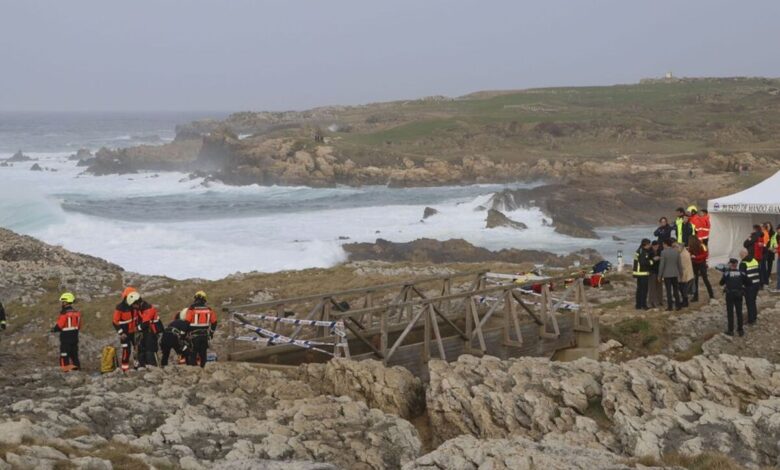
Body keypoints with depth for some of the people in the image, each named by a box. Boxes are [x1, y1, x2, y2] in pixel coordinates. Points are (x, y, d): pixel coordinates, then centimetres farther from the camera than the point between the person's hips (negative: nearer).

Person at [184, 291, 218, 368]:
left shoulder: (192, 309, -7)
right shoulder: (208, 309, 6)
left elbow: (187, 322, -8)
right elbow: (214, 322, 12)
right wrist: (211, 333, 24)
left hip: (194, 335, -4)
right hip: (205, 335, 4)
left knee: (193, 353, -1)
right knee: (203, 353, 11)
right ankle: (203, 366, 12)